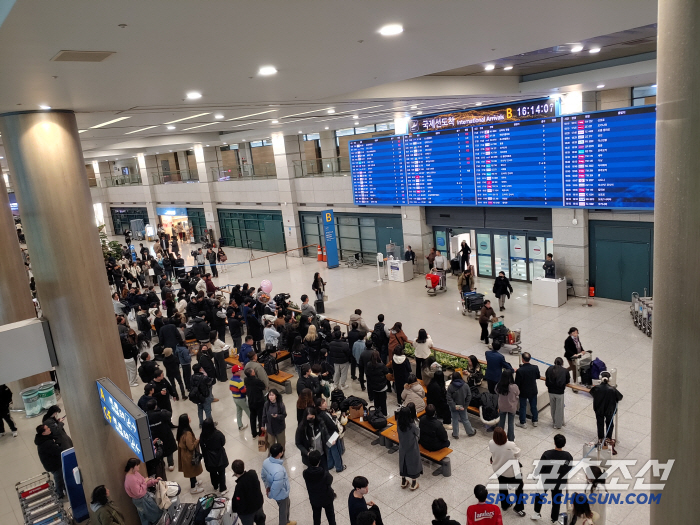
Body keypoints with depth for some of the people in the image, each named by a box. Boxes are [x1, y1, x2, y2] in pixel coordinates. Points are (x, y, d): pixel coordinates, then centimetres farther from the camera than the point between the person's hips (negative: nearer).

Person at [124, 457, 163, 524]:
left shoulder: (135, 473, -3)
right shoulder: (131, 479, -32)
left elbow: (143, 481, 7)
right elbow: (139, 493, -29)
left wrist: (155, 481, -4)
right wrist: (145, 482, -25)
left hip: (145, 496, 9)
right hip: (142, 500, -9)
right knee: (155, 512, 11)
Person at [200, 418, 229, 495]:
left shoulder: (202, 436, -21)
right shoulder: (218, 433, -28)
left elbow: (202, 446, -9)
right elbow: (223, 442, -13)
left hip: (209, 457, 3)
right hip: (219, 456, -2)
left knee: (213, 472, 26)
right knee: (221, 472, 18)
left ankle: (215, 486, 46)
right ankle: (222, 489, 28)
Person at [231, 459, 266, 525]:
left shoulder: (239, 486, -40)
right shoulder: (253, 473, -23)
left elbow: (239, 502, -25)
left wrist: (234, 509, -6)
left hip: (247, 511, -5)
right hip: (259, 503, 5)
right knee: (260, 520, 32)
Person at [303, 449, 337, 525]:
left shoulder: (305, 473, -29)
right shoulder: (325, 474, -36)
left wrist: (311, 458, -13)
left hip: (314, 499, 2)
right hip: (326, 498, -2)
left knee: (316, 516, 29)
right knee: (330, 515, 27)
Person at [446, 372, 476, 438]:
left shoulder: (450, 387, -16)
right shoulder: (465, 385, -11)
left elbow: (449, 398, -19)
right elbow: (469, 397, -8)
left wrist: (454, 406, -15)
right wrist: (465, 406, -4)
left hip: (454, 407, -2)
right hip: (462, 407, 2)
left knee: (455, 420, 12)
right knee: (465, 420, 18)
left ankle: (455, 434, 23)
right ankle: (470, 432, 32)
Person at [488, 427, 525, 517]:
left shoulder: (491, 444, -27)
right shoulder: (510, 445, -37)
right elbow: (518, 454, -15)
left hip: (499, 470, 4)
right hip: (512, 471, -3)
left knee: (502, 487, 29)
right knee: (519, 488, 25)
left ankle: (505, 505, 49)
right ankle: (518, 508, 36)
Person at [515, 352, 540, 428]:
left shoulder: (519, 370, -29)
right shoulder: (535, 367, -18)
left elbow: (517, 383, -20)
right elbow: (538, 377, 1)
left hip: (523, 392, -3)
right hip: (533, 391, 3)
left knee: (523, 407, 15)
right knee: (533, 406, 21)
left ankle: (522, 423, 28)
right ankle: (535, 421, 36)